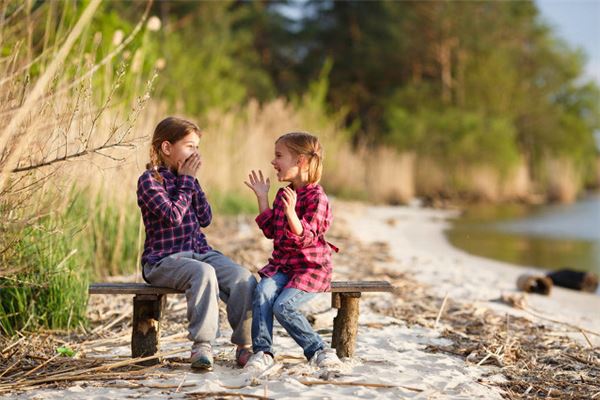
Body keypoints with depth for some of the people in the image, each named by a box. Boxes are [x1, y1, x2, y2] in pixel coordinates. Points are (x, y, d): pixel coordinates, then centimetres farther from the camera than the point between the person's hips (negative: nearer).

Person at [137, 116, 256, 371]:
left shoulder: (185, 178, 18)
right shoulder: (150, 180, -2)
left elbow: (205, 219, 10)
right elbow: (174, 216, -16)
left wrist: (192, 181, 3)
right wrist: (186, 181, -5)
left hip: (200, 252, 6)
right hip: (164, 259, -6)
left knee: (243, 277, -21)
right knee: (204, 272, -38)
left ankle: (245, 346, -17)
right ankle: (202, 345, -33)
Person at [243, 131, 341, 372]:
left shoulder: (316, 197, -12)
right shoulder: (283, 194, 12)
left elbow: (305, 239, -19)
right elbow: (271, 231, 17)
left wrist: (291, 212, -35)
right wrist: (262, 197, 12)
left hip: (311, 267, -6)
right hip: (282, 264, 7)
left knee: (283, 305, -25)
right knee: (263, 291, -23)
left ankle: (318, 350, -9)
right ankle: (262, 351, -21)